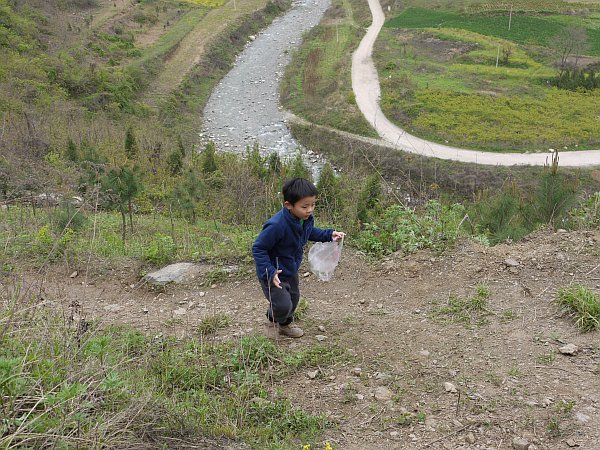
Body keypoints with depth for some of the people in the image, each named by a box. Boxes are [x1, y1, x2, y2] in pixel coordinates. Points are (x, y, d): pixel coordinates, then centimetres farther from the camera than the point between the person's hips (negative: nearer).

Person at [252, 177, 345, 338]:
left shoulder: (307, 219, -11)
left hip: (291, 271, 8)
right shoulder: (277, 225, -37)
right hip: (273, 273, -8)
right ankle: (272, 321, 24)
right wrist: (270, 272, -35)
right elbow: (258, 248, -28)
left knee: (293, 298, 23)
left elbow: (310, 232, 15)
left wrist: (329, 234, -1)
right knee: (283, 305, -13)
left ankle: (284, 324, 53)